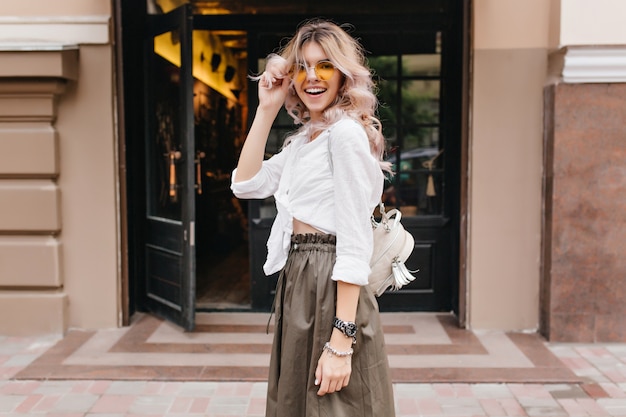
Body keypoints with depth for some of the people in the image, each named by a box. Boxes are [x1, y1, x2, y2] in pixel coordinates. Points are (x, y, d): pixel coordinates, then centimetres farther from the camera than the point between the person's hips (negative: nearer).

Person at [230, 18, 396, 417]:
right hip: (299, 283, 9)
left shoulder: (346, 132, -13)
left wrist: (341, 341, -24)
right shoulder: (304, 138, 15)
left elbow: (355, 242, -20)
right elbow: (247, 184, 10)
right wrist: (266, 109, 6)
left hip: (332, 290, -9)